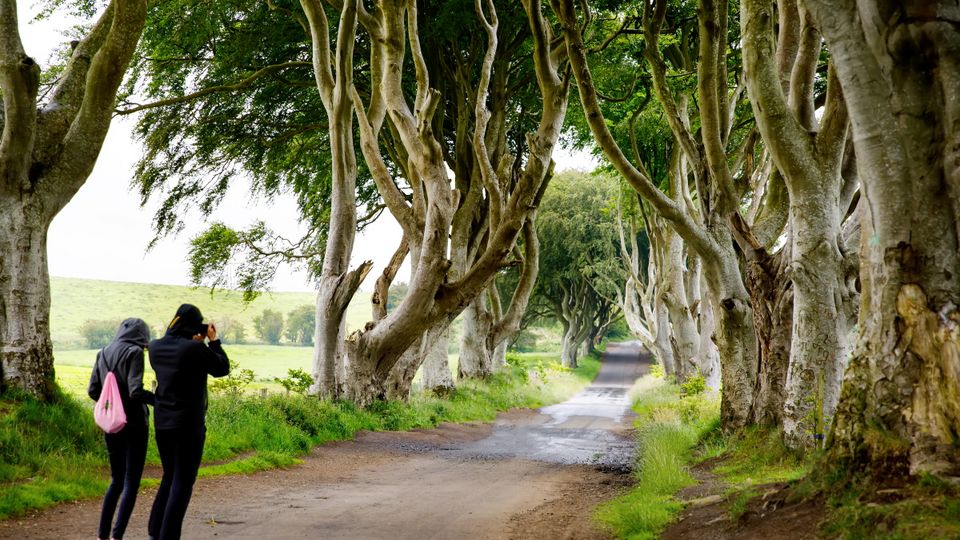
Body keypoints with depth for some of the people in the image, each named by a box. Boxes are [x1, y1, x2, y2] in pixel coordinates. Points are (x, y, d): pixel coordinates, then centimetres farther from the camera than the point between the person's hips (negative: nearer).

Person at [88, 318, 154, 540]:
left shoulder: (103, 353, 8)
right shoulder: (134, 353, -12)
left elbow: (93, 391, 10)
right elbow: (136, 392, -20)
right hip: (134, 425, -6)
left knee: (116, 481, 18)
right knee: (131, 483, 1)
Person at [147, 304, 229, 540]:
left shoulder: (156, 347, 1)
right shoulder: (196, 350, -17)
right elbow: (222, 368, -1)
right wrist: (213, 340, 8)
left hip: (162, 423, 7)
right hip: (189, 424, -7)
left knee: (169, 477, 21)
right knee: (183, 483, 2)